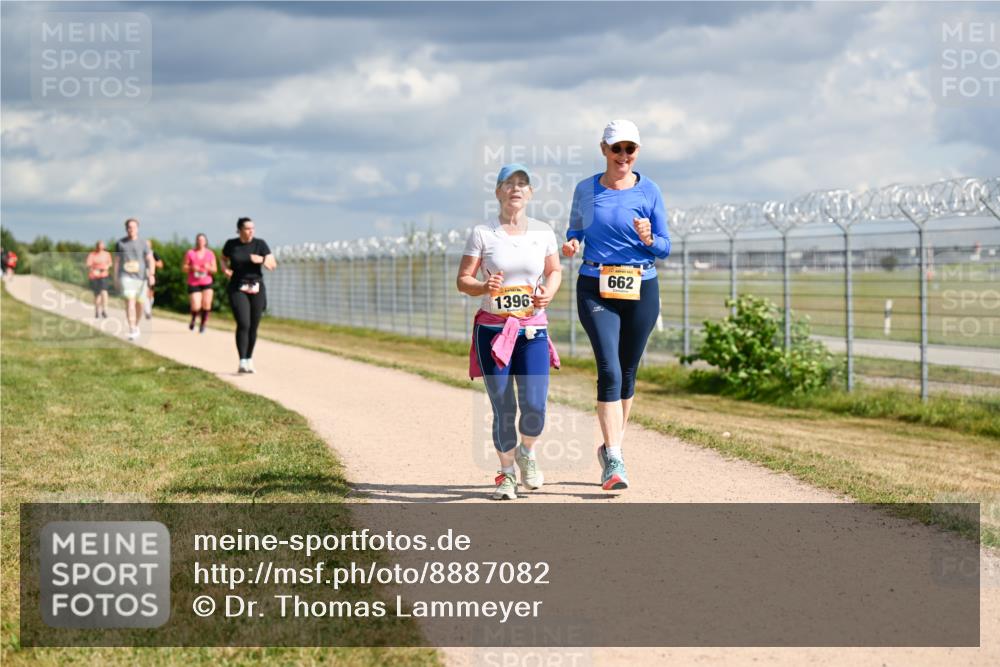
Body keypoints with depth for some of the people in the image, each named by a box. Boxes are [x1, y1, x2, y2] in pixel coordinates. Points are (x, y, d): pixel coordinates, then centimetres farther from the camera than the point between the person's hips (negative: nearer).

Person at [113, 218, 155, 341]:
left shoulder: (142, 243, 5)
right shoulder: (120, 243, 7)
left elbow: (150, 260, 0)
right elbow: (117, 261, 12)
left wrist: (151, 274, -15)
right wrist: (116, 279, 9)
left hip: (140, 277, 2)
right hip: (126, 277, -2)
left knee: (139, 303, 8)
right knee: (130, 301, -17)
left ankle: (136, 325, 34)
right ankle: (132, 330, -23)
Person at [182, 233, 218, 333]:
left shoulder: (210, 254, 5)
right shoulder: (190, 253, 0)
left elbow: (215, 269, 7)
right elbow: (183, 268, 4)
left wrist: (209, 267, -14)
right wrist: (192, 268, -16)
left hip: (207, 283, 2)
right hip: (193, 284, -2)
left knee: (206, 304, -13)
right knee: (196, 307, -11)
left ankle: (202, 325, 5)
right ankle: (193, 320, 21)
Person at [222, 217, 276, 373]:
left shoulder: (260, 244, -1)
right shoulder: (231, 244, 1)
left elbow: (273, 265, -2)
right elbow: (224, 259, 21)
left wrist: (262, 260, -21)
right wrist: (226, 269, 0)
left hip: (256, 288, 1)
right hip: (237, 289, -1)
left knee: (253, 327, 5)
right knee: (243, 324, -16)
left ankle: (249, 360, 22)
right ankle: (242, 362, -18)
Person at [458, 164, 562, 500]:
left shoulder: (543, 232, 5)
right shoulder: (482, 233, -2)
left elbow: (555, 271, 17)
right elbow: (463, 280, -1)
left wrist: (548, 292, -4)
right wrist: (484, 287, -22)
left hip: (533, 330, 2)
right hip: (492, 329, -1)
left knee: (534, 406, -10)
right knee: (503, 409, -3)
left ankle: (527, 453, 23)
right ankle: (507, 473, 18)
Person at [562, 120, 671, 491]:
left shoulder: (649, 192, 1)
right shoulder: (585, 190, 4)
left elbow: (665, 248, 3)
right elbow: (575, 228, 17)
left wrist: (649, 239, -19)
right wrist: (571, 244, -6)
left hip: (641, 290, 1)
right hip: (596, 289, -1)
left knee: (627, 373, 10)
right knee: (610, 370, -15)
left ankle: (612, 448, 28)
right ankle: (614, 461, -19)